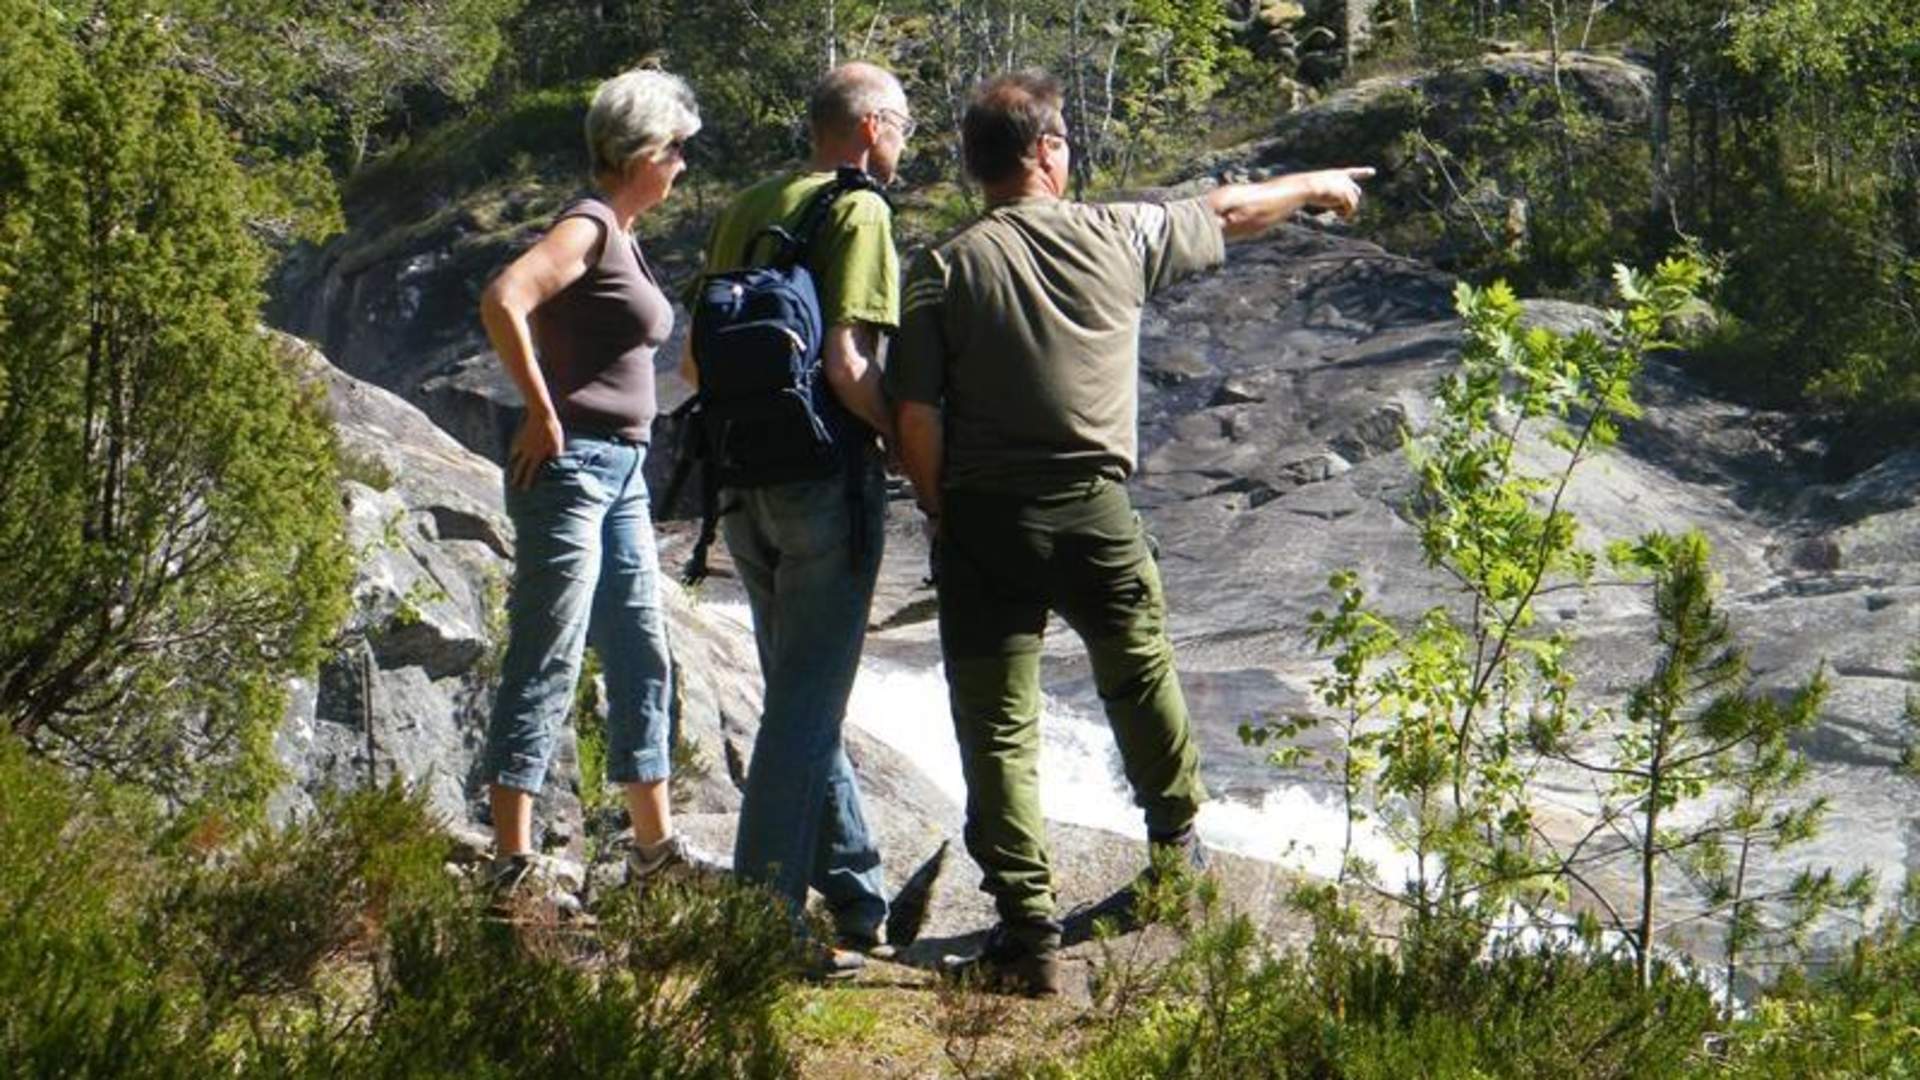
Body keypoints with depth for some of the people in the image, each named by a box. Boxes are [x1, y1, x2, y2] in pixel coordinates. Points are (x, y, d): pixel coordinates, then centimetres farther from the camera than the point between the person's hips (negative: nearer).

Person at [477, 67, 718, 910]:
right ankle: (512, 864, -5)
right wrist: (541, 414, -21)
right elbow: (503, 300, -27)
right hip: (571, 465, -10)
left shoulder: (622, 235, 16)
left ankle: (655, 844, 23)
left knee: (642, 659, 14)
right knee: (547, 664, -8)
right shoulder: (589, 226, -12)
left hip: (621, 470, 10)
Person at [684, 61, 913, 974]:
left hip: (744, 483, 7)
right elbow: (847, 364, -19)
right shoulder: (858, 210, -9)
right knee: (807, 705, -2)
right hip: (827, 477, -7)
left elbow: (692, 362, 14)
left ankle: (860, 902, 24)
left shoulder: (742, 212, 12)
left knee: (802, 698, 16)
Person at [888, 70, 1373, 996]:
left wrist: (943, 513, 5)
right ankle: (1176, 841, 46)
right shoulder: (1117, 236, 0)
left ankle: (1029, 931, -1)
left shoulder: (945, 270, -5)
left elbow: (915, 418, -10)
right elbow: (1228, 213, 18)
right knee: (1141, 674, 26)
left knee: (998, 723, 2)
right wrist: (1315, 185, 36)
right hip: (1094, 510, 2)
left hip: (983, 515, -2)